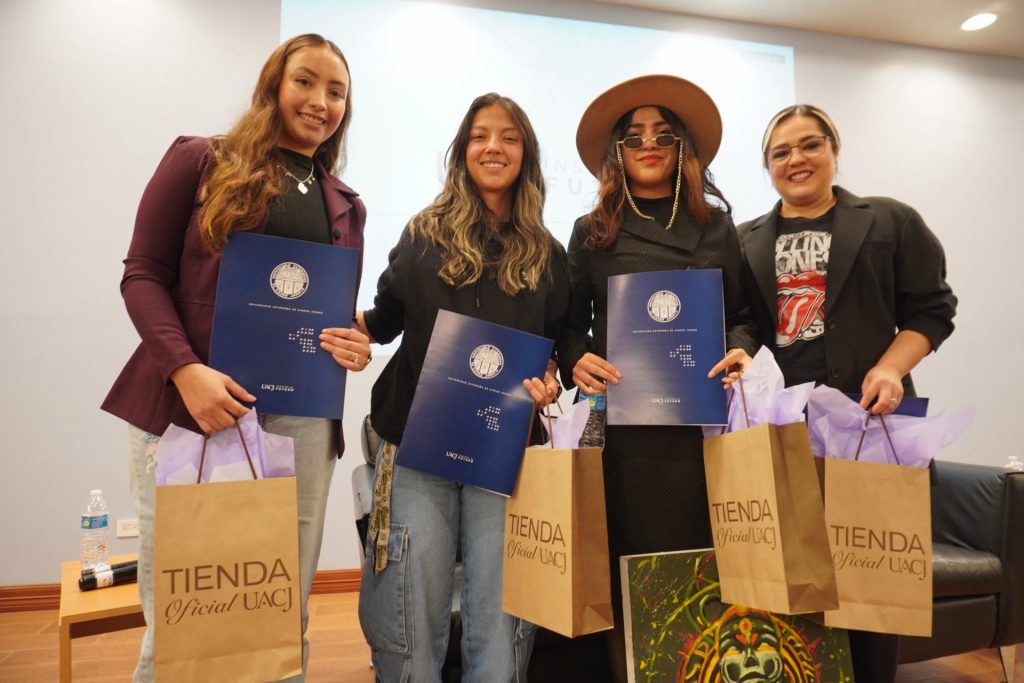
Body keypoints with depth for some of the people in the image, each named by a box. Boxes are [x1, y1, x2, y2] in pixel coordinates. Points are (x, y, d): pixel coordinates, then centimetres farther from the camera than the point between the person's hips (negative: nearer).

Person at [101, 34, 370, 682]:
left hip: (301, 418, 3)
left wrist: (354, 344, -4)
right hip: (190, 406, -3)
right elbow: (143, 274, 0)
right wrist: (186, 369, -15)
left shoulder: (346, 205, 17)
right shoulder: (200, 161, 6)